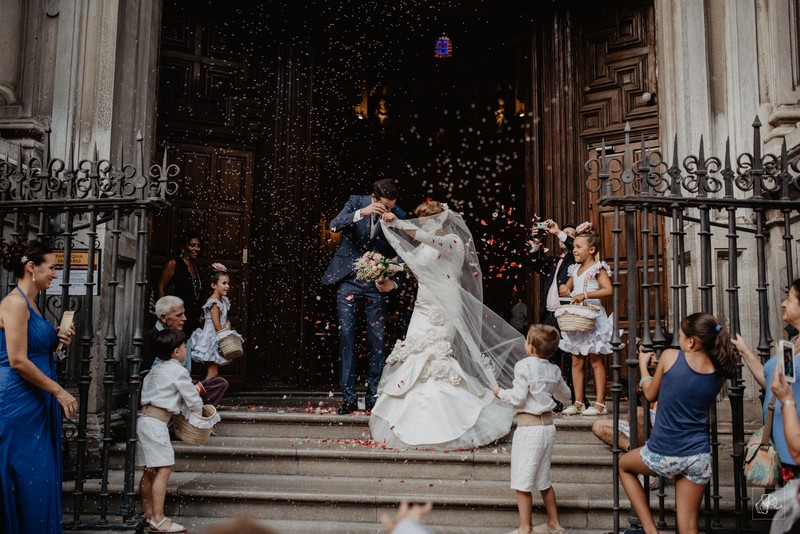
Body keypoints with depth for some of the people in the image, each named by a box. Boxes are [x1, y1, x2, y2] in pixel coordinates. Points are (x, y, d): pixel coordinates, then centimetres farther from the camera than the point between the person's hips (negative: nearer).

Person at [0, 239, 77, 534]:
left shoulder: (32, 304, 15)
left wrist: (57, 340, 7)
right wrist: (59, 391, -16)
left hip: (37, 402, 9)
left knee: (42, 475, 11)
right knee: (26, 478, -2)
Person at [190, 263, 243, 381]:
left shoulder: (223, 300, 8)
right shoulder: (214, 303, -19)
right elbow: (217, 325, -20)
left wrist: (227, 324, -5)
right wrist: (225, 336, -13)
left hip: (219, 338, 9)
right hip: (212, 339, -9)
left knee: (215, 370, 14)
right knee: (212, 373, -8)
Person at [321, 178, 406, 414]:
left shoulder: (399, 216, -6)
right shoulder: (356, 202, -5)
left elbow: (399, 254, -3)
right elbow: (334, 226, -19)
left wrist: (394, 282, -19)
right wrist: (361, 213, -33)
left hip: (376, 283, 0)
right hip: (348, 281, 0)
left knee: (376, 341, 1)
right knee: (346, 338, 1)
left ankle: (373, 398, 12)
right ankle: (348, 398, 8)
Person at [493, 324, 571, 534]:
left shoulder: (523, 366, -13)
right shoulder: (553, 370, 6)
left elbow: (517, 398, -16)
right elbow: (565, 396, 20)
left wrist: (500, 393, 1)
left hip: (529, 427, -8)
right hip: (548, 426, 8)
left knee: (522, 483, 2)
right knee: (543, 481, 20)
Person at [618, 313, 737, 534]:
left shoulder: (670, 356, -12)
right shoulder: (719, 373, -3)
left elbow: (650, 395, 3)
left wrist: (643, 364, 19)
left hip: (662, 455, -3)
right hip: (698, 457, 3)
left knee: (624, 465, 28)